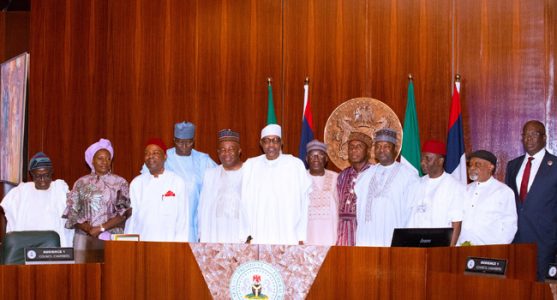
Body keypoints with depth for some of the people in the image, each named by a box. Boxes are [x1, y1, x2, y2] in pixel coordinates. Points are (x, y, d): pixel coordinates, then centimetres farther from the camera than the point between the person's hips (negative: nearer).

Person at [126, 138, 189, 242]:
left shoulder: (178, 182, 1)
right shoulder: (137, 183, 10)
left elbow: (183, 220, 1)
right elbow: (131, 218, 12)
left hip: (168, 243, -2)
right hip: (141, 244, 2)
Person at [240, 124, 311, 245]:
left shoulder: (296, 165, 1)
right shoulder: (250, 166, 7)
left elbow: (303, 204, 2)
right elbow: (245, 203, 8)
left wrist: (301, 237, -1)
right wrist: (247, 235, 4)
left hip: (288, 238, -2)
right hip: (258, 239, 2)